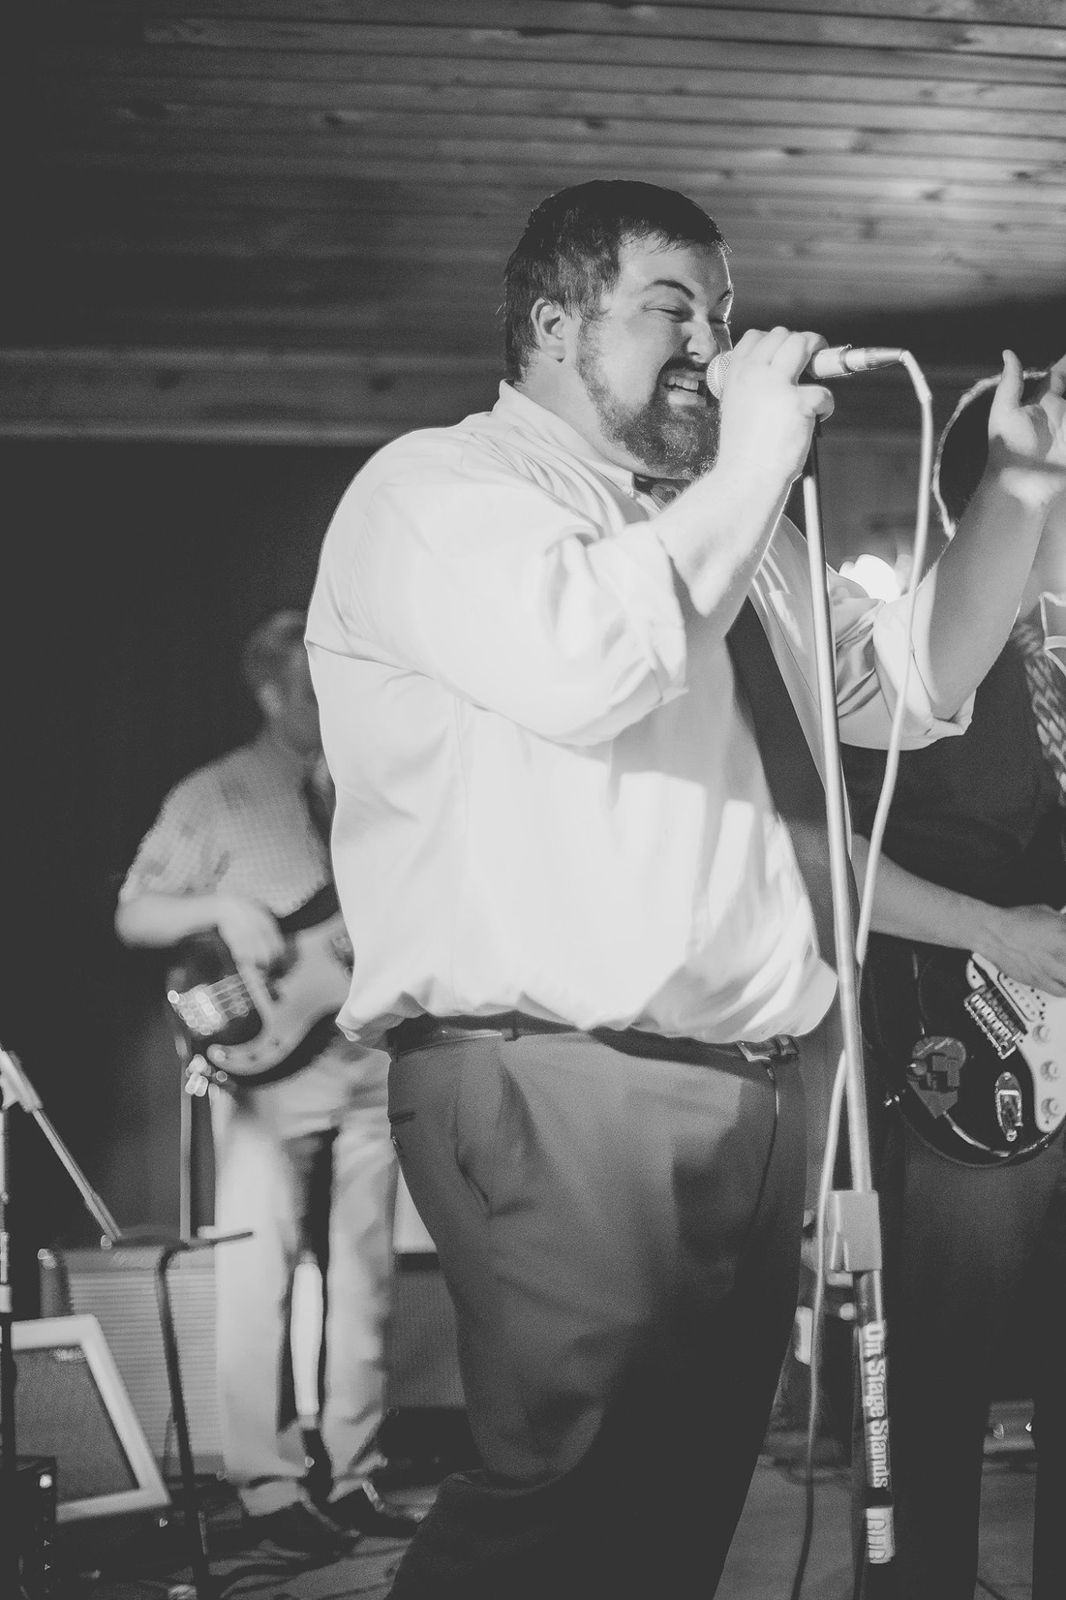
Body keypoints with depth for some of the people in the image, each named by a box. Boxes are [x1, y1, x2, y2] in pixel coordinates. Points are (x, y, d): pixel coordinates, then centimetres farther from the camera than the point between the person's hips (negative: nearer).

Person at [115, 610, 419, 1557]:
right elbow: (133, 916, -1)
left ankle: (354, 1476, 13)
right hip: (268, 1069, -5)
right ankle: (269, 1487, 0)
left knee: (362, 1279, 6)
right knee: (261, 1277, -5)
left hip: (369, 1066, 5)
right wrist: (221, 908, -16)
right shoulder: (214, 798, 2)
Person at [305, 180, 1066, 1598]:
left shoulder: (720, 529, 24)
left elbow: (917, 684, 30)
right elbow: (579, 664, -22)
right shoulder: (438, 487, -2)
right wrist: (749, 470, -11)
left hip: (752, 1093, 8)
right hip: (563, 1095, -8)